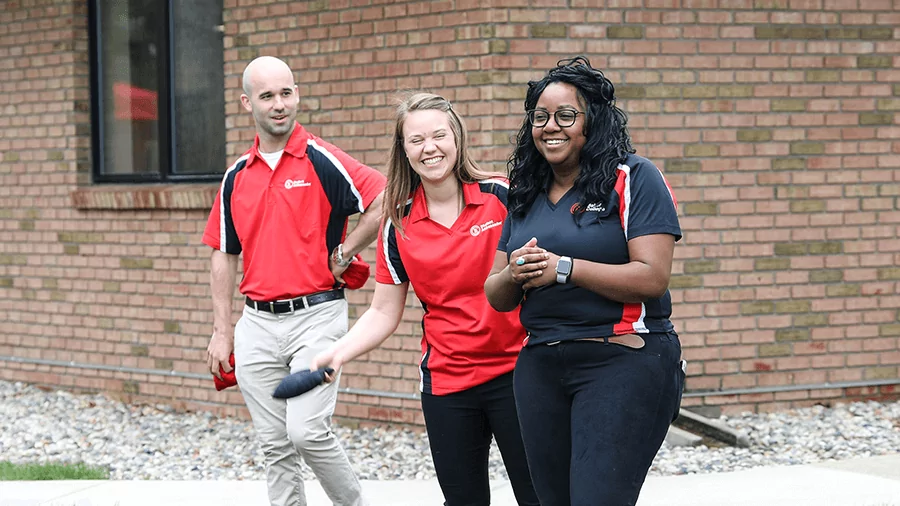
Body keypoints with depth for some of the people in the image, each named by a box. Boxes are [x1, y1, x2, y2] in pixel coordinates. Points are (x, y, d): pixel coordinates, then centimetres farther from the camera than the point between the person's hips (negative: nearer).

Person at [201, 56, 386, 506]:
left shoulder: (322, 161, -5)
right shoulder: (237, 176, 10)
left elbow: (385, 201, -11)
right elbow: (224, 255, 15)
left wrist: (343, 254, -7)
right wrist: (222, 331, 11)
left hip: (316, 315, -5)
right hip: (258, 324, 5)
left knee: (307, 431, -15)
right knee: (275, 446, 6)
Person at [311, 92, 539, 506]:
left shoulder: (500, 196, -5)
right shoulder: (398, 225, 3)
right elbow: (383, 313, 7)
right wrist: (337, 353, -8)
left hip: (513, 371, -2)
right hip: (445, 381, 2)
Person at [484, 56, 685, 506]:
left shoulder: (633, 178, -5)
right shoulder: (524, 197, 14)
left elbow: (653, 278, -15)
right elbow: (496, 297, 16)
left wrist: (562, 269, -18)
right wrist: (514, 275, -8)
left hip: (623, 362, -7)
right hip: (540, 365, 7)